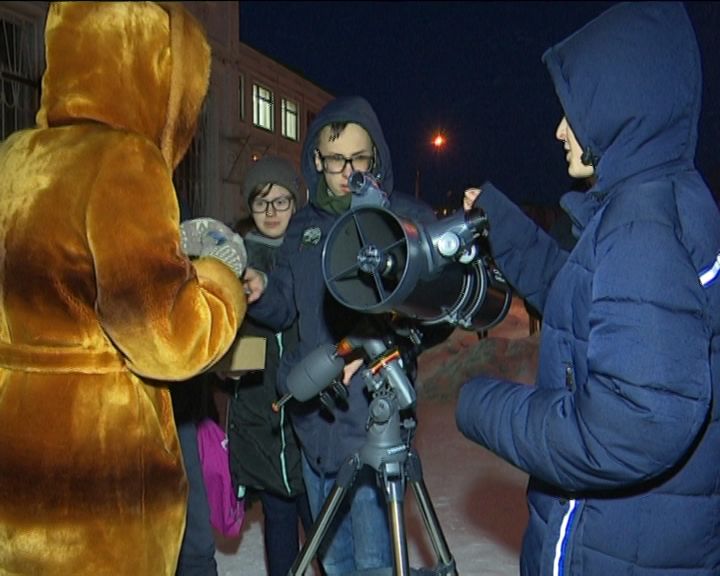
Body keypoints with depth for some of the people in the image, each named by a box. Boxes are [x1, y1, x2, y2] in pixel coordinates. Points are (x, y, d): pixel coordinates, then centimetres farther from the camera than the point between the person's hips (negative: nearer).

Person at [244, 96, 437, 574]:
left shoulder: (411, 219, -4)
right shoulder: (304, 225, 11)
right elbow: (285, 308, 13)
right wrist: (260, 293, -9)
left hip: (375, 418, -5)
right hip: (314, 417, 5)